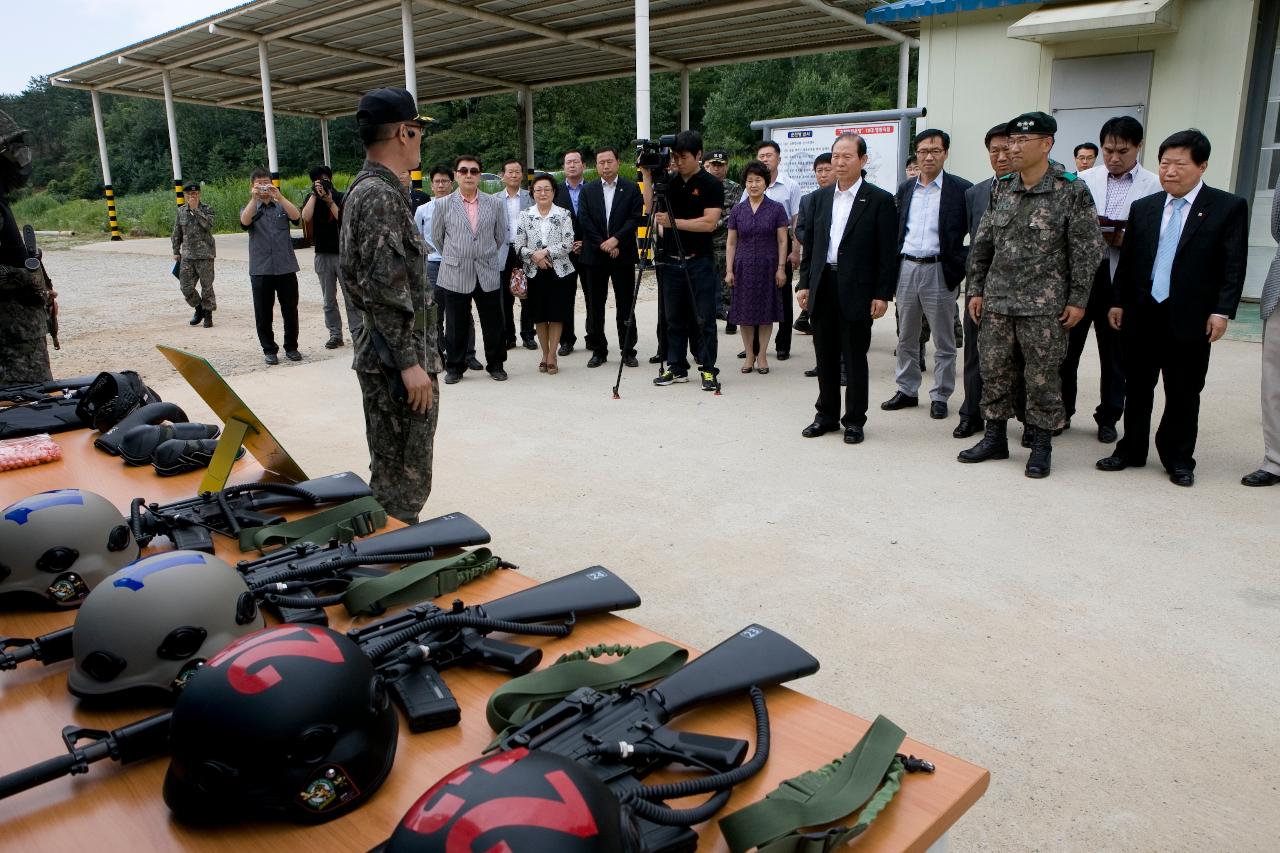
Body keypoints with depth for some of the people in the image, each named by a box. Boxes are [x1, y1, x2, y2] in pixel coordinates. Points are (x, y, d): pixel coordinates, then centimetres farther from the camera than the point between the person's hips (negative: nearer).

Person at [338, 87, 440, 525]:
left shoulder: (364, 189, 17)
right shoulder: (381, 195, -16)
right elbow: (386, 287, -23)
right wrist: (409, 361, -22)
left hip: (383, 355, 11)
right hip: (396, 358, -11)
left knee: (392, 471, 18)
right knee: (404, 478, -4)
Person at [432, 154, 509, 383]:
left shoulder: (495, 204, 3)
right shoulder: (443, 205, 1)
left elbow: (501, 237, 13)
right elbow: (437, 237, 11)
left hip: (488, 274, 1)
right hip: (455, 275, -1)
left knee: (493, 323, 7)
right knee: (456, 325, 6)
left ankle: (495, 365, 21)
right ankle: (454, 367, 19)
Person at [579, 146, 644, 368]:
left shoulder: (631, 189, 4)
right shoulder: (588, 191, 8)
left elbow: (635, 218, -5)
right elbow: (584, 221, 0)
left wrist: (616, 240, -15)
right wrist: (602, 244, -10)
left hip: (623, 255, -1)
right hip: (594, 256, 2)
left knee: (625, 305, 2)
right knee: (595, 306, 5)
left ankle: (628, 351, 9)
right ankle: (598, 351, 13)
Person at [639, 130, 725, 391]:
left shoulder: (711, 185, -4)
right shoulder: (668, 181, 9)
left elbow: (709, 222, -14)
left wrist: (672, 222, -19)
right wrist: (647, 176, -6)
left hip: (699, 262, -4)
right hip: (670, 260, 5)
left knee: (704, 320, 0)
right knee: (674, 319, 10)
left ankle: (708, 369, 7)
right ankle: (676, 367, 19)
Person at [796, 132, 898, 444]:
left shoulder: (880, 201, -3)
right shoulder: (820, 197, 11)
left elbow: (888, 253, -5)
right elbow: (809, 244, 13)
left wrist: (883, 295, -10)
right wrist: (804, 283, 6)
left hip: (857, 291, -4)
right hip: (822, 288, 4)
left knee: (855, 359, 4)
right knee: (825, 357, 12)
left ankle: (854, 420, 15)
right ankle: (827, 415, 24)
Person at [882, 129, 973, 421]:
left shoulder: (960, 189, -4)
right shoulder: (905, 189, 10)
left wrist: (961, 264, -9)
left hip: (939, 271, -4)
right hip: (906, 268, 5)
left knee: (943, 342, 4)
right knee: (906, 339, 13)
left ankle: (940, 396, 14)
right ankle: (907, 390, 24)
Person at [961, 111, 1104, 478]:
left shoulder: (1072, 191, -6)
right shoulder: (1002, 190, 8)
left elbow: (1088, 249, -6)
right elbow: (982, 244, 12)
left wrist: (1078, 300, -9)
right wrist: (976, 290, 8)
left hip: (1044, 306, -5)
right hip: (996, 301, 5)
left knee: (1042, 378, 3)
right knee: (994, 372, 10)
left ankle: (1041, 445, 17)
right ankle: (995, 438, 24)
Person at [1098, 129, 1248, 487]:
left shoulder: (1228, 207, -2)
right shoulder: (1143, 208, 8)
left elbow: (1234, 265, -6)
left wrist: (1222, 311, -12)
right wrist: (1119, 302, 7)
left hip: (1190, 319, -3)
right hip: (1142, 314, 3)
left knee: (1183, 394, 7)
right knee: (1138, 387, 12)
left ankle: (1179, 460, 21)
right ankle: (1131, 451, 24)